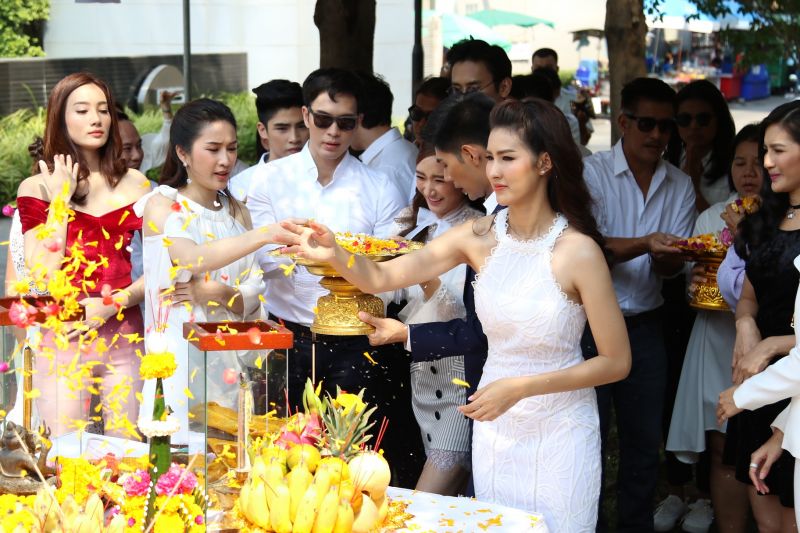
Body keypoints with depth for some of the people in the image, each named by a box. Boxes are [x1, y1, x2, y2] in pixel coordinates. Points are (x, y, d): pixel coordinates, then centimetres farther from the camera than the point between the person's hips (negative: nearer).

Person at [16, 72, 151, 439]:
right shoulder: (36, 188, 2)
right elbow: (43, 277, -9)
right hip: (62, 339, -2)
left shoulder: (135, 185, 8)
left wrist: (115, 303, -9)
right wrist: (61, 200, -8)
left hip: (123, 336, 2)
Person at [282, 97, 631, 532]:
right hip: (493, 428, 4)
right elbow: (381, 278, -7)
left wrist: (519, 388, -19)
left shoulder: (578, 251, -18)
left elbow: (616, 362, -13)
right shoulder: (479, 236, -5)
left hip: (558, 431, -4)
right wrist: (334, 255, -28)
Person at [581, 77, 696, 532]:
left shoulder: (680, 185, 7)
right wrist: (645, 244, -30)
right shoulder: (591, 173, -5)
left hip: (646, 324, 4)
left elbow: (673, 266, 2)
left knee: (645, 440, 11)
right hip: (592, 322, -4)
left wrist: (665, 256, -21)